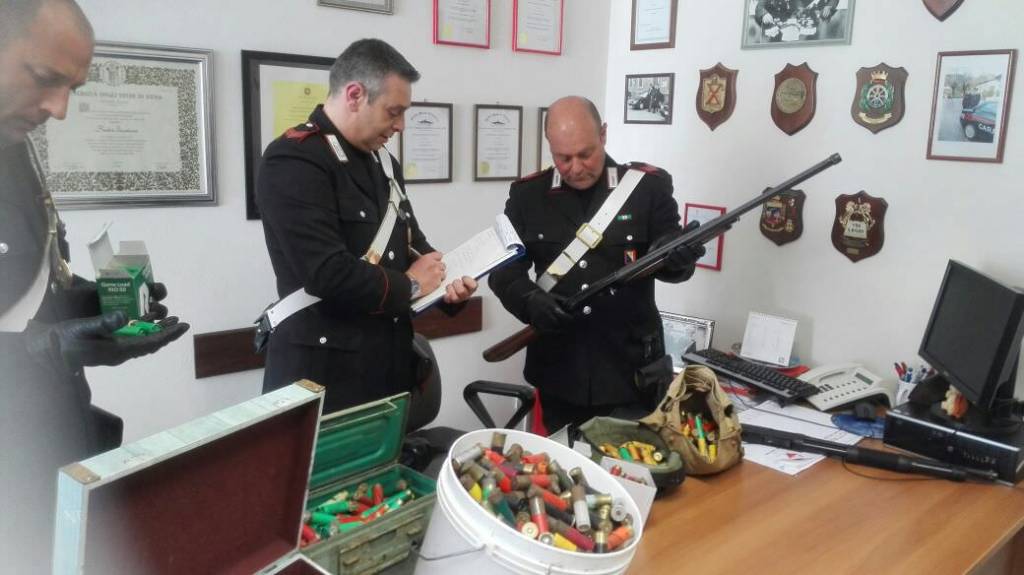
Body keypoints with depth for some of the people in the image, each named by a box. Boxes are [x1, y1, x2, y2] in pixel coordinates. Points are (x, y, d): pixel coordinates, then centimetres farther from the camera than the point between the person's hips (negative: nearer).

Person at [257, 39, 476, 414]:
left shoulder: (382, 162, 14)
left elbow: (411, 243, 20)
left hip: (389, 363, 8)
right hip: (325, 372, -8)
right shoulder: (293, 160, -17)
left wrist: (444, 282, -2)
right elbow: (328, 274, -26)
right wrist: (408, 286, -11)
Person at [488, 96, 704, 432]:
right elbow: (504, 270, 3)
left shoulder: (648, 186, -3)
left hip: (632, 371, -1)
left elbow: (673, 261, -1)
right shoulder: (527, 194, 2)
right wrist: (530, 301, -17)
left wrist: (674, 258, -25)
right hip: (559, 374, 2)